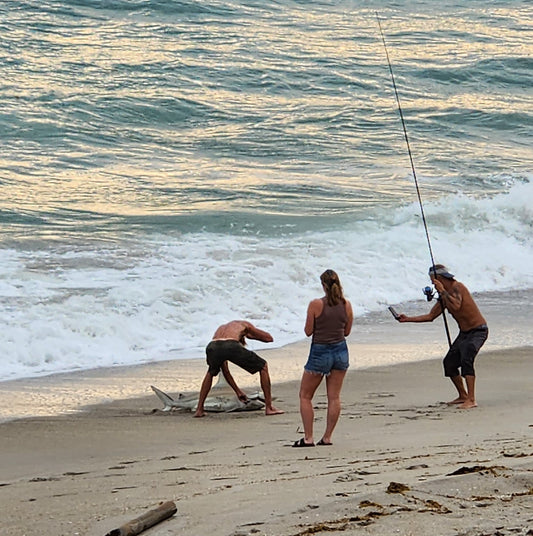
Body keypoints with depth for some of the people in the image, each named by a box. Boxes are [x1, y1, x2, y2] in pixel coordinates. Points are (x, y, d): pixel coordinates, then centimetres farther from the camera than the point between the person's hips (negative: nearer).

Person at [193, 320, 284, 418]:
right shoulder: (244, 324, 37)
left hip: (212, 347, 4)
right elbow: (269, 338, 37)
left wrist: (238, 391, 50)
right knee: (263, 367, 19)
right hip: (231, 347, -4)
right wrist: (250, 336, 53)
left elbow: (225, 371, 45)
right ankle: (269, 408, 16)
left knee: (211, 373, 39)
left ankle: (199, 410, 31)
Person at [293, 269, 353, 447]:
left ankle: (308, 438, 3)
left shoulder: (316, 305, -15)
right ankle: (327, 437, 9)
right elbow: (347, 331, 7)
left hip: (320, 353, -4)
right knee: (334, 397, 9)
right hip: (340, 351, 4)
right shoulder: (346, 305, -3)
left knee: (305, 396, 8)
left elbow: (308, 331, -8)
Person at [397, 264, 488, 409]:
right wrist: (408, 319, 14)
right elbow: (430, 316, 17)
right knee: (449, 362, 12)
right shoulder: (444, 295, 11)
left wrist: (442, 291, -25)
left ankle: (471, 400, -32)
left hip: (478, 331, -10)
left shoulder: (457, 287, -16)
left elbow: (456, 306, -35)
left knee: (466, 359, -28)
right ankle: (463, 396, 26)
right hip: (464, 332, 10)